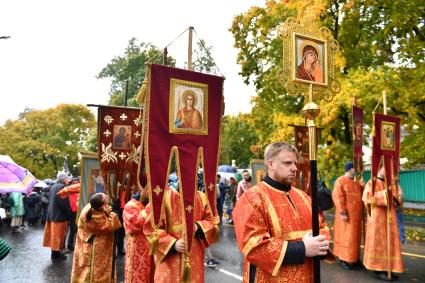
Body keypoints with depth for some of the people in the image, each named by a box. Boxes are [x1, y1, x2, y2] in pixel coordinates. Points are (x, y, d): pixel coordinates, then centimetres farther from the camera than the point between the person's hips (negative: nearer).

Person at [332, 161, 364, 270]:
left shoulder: (356, 182, 13)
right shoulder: (340, 181, -11)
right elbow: (337, 197, -17)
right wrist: (342, 213, -22)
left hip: (356, 214, 8)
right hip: (346, 214, -8)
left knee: (355, 236, 12)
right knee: (345, 236, -4)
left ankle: (354, 258, 22)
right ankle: (343, 259, 5)